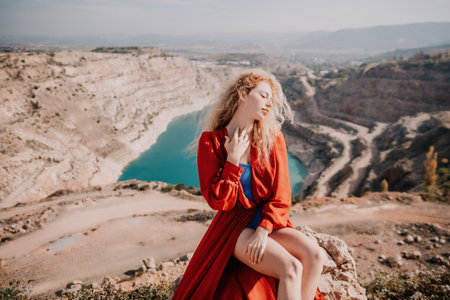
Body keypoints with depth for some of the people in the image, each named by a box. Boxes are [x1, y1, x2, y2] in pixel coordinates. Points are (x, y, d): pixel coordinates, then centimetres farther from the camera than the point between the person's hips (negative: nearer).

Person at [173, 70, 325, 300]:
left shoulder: (272, 138, 2)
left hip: (268, 222, 4)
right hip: (235, 228, -4)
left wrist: (263, 230, -16)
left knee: (315, 254, -22)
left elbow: (280, 197, -1)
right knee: (290, 268, -25)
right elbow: (218, 201, -12)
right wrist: (233, 159, -16)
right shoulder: (211, 142, -7)